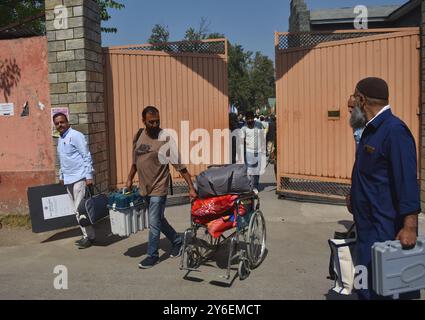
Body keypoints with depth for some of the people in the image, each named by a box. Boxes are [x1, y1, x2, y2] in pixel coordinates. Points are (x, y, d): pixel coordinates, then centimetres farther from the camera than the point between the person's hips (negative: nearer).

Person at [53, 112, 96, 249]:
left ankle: (89, 237, 0)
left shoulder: (75, 136, -10)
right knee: (77, 210, 9)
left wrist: (89, 176, -18)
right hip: (68, 180, 9)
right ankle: (87, 235, 17)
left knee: (81, 209, -8)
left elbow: (87, 156, -13)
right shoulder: (60, 139, 16)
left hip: (79, 178, -8)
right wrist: (61, 176, 23)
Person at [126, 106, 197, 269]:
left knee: (154, 223, -1)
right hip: (144, 187, 6)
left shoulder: (165, 138, -15)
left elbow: (180, 166, -17)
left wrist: (191, 187, -20)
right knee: (159, 220, 18)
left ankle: (152, 255, 17)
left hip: (158, 188, -6)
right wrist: (130, 179, 17)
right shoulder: (138, 136, 2)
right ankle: (177, 241, 38)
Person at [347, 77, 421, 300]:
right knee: (365, 286, 17)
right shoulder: (371, 130, 11)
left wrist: (410, 226, -26)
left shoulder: (394, 130, -19)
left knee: (376, 290, -2)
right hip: (368, 227, 9)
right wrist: (354, 198, 25)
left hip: (385, 230, -9)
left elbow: (407, 180, -24)